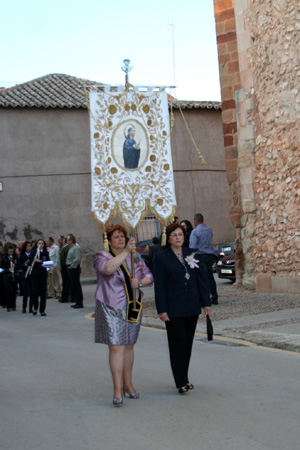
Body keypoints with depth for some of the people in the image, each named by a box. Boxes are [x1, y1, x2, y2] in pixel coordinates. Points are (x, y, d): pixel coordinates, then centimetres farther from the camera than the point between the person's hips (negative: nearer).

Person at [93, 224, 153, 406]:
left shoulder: (135, 257, 12)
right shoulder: (102, 256, -3)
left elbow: (149, 276, 9)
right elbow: (108, 268, -26)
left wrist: (140, 282, -13)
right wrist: (126, 252, -30)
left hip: (133, 308, 5)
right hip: (111, 308, -5)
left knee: (129, 346, 13)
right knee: (116, 347, -10)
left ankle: (128, 384, 25)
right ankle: (118, 390, -9)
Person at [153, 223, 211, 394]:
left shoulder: (191, 254, 8)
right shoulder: (161, 257, -3)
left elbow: (202, 279, 9)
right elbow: (159, 286, -6)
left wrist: (206, 302, 4)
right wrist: (162, 310, -11)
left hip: (192, 307, 4)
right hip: (173, 309, -4)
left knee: (188, 343, 11)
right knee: (178, 343, -4)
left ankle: (184, 378, 22)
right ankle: (181, 382, 1)